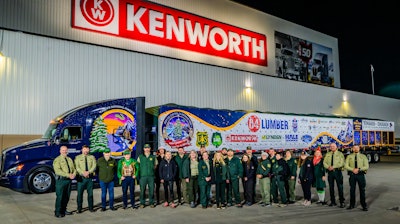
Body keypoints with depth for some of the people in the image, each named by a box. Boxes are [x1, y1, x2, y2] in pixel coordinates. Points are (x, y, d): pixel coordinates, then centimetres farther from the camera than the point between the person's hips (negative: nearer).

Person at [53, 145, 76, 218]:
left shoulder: (70, 159, 14)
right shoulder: (57, 160, -5)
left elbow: (74, 168, 12)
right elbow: (58, 170, -16)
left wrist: (74, 174, -11)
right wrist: (68, 175, -23)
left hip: (69, 180, 6)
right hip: (61, 180, -6)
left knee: (66, 196, 12)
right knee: (60, 196, -2)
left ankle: (63, 210, 25)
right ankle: (57, 212, 8)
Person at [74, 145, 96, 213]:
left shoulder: (92, 157, 9)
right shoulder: (78, 157, 6)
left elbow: (94, 166, -2)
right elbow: (77, 167, -5)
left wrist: (88, 172, -19)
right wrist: (83, 172, -20)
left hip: (89, 177, 1)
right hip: (81, 177, -1)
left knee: (90, 193, 6)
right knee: (79, 193, 2)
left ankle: (91, 208, 16)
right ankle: (79, 208, 13)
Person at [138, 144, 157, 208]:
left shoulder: (153, 157, 8)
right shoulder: (140, 157, 8)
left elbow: (155, 165, 17)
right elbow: (137, 166, 12)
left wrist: (153, 169, 4)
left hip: (151, 176, 0)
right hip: (143, 176, 0)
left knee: (151, 190, 2)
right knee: (142, 190, 1)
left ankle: (151, 203, 14)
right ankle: (142, 203, 13)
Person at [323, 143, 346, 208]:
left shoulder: (340, 154, 3)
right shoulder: (327, 154, 14)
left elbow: (341, 163, -8)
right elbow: (324, 162, 8)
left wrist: (333, 167, -16)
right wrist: (328, 167, -12)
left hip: (337, 171, -4)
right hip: (330, 171, 4)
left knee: (340, 187, -4)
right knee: (331, 187, 6)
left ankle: (342, 202, 2)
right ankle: (333, 202, 14)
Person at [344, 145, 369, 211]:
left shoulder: (363, 156, 5)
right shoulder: (349, 156, 7)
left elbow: (366, 166, -2)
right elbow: (346, 166, 1)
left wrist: (358, 169, -17)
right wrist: (353, 169, -16)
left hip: (361, 174, -1)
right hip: (352, 174, 1)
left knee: (362, 190, 3)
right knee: (352, 190, 7)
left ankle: (364, 206, 12)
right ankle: (352, 204, 18)